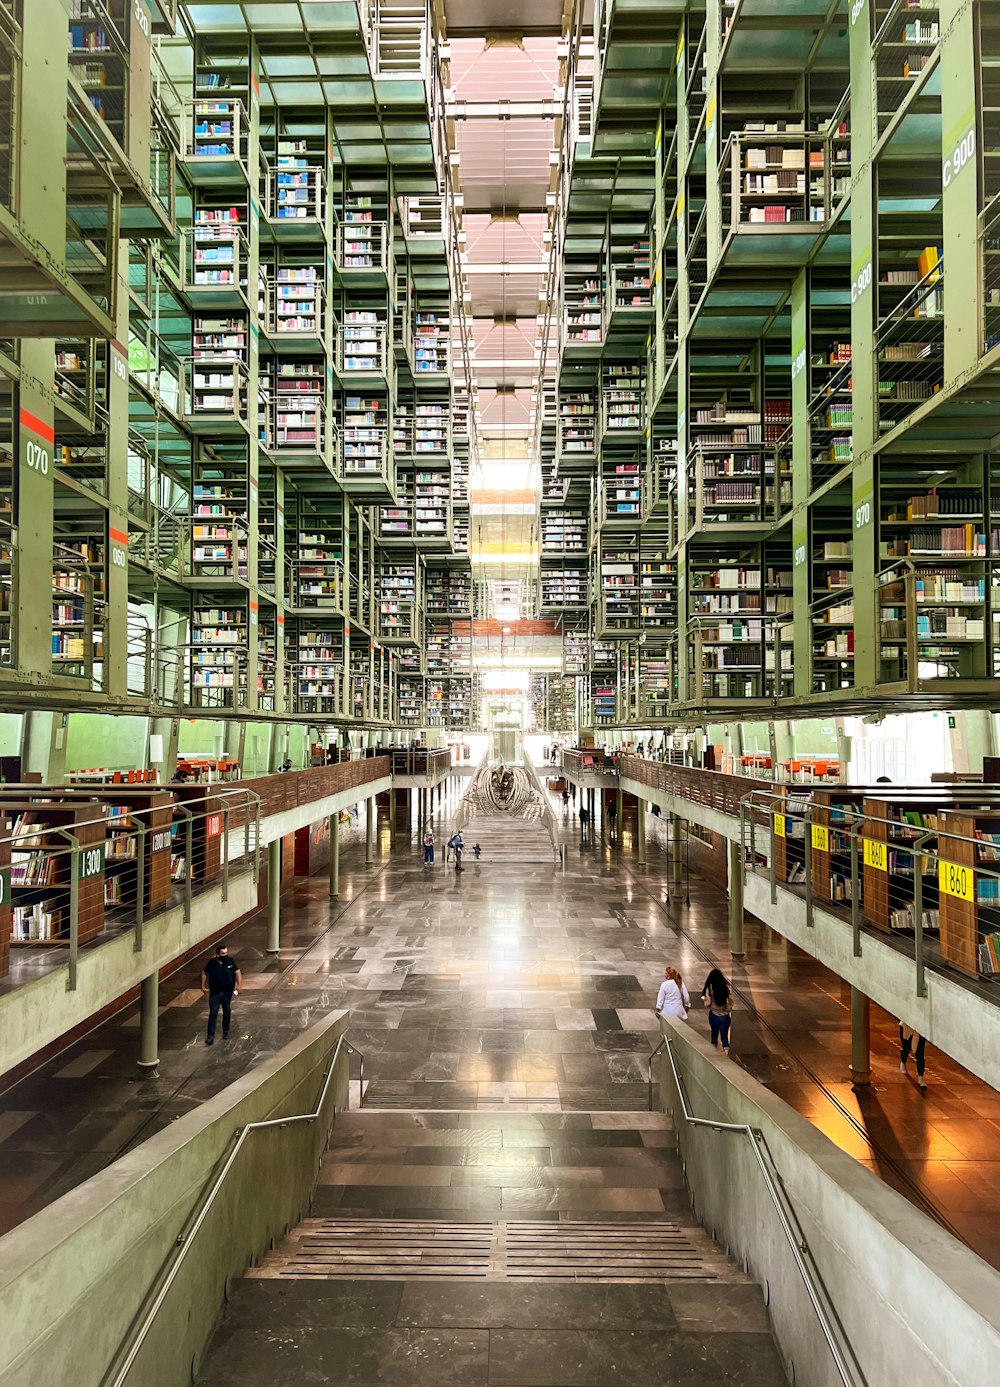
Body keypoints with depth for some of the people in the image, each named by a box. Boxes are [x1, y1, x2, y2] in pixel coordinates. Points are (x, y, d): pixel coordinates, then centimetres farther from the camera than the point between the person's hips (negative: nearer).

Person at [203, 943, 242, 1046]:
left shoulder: (231, 961, -8)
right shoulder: (211, 963, -8)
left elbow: (238, 973, -5)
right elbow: (205, 974, 6)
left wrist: (239, 985, -15)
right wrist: (203, 986, 1)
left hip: (228, 992, 1)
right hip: (214, 992, -1)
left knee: (227, 1011, 14)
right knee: (213, 1013, -7)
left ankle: (226, 1032, 32)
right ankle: (210, 1035, -5)